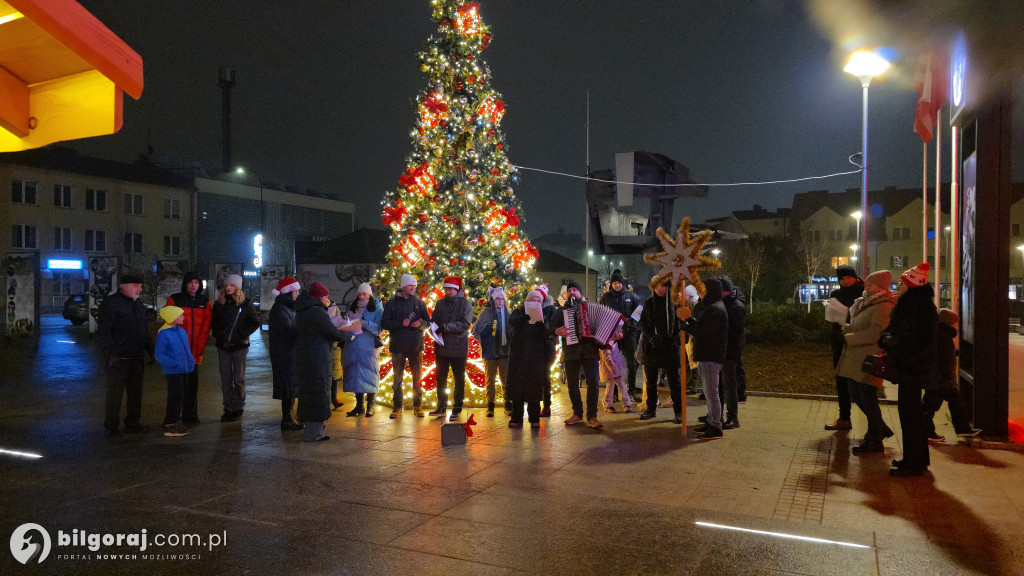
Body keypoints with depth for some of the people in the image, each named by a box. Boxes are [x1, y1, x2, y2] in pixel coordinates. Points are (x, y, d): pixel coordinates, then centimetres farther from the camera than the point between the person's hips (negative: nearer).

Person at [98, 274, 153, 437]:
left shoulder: (138, 305, 18)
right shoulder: (111, 303, -6)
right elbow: (104, 330, -13)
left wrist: (151, 350, 18)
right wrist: (111, 353, -20)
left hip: (136, 357, 8)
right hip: (118, 357, -7)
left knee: (135, 391, 11)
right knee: (115, 392, -3)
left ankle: (132, 423, 20)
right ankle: (111, 427, 6)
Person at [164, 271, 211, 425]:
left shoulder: (204, 302, 10)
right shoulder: (175, 300, 1)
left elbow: (206, 325, 5)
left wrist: (200, 347, -4)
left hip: (196, 350, 3)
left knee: (194, 381, 5)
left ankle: (191, 414, 14)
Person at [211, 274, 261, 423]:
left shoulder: (245, 304, -4)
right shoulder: (219, 303, 6)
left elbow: (256, 322, 0)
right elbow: (214, 320, 19)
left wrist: (243, 333, -9)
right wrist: (217, 333, 4)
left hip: (239, 346, -3)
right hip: (223, 346, 4)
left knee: (239, 380, 2)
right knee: (225, 380, 7)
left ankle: (238, 409, 13)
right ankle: (228, 409, 15)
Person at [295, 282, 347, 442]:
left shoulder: (301, 311, 11)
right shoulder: (317, 312, -19)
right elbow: (333, 333, -17)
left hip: (303, 354, 10)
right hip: (317, 356, -10)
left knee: (307, 390, 17)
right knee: (319, 392, -4)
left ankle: (310, 428, 28)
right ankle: (313, 433, -1)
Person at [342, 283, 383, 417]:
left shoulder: (377, 309, 0)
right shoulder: (353, 308, 14)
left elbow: (378, 329, -10)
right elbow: (346, 324, 15)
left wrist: (364, 323, -22)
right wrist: (346, 326, -7)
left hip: (369, 347, -4)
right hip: (353, 347, 4)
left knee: (369, 375, -3)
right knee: (355, 375, 5)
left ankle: (370, 406, 5)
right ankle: (359, 405, 13)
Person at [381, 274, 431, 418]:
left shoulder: (419, 303, 8)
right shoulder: (391, 304, 3)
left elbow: (428, 321, 8)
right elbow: (384, 323, -3)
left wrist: (420, 323, -14)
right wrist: (401, 323, -17)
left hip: (415, 346, 1)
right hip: (398, 346, -1)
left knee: (417, 377, 6)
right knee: (397, 378, 5)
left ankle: (417, 405, 15)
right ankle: (397, 407, 13)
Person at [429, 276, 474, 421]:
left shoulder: (465, 304, -6)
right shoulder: (440, 303, 8)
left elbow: (465, 324, -17)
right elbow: (433, 320, 8)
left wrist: (444, 327, -23)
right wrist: (434, 328, -16)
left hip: (458, 348, -4)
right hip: (441, 348, 5)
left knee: (459, 379, 4)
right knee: (440, 378, 14)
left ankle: (457, 409, 13)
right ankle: (441, 407, 26)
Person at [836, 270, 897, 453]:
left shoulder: (884, 306, -13)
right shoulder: (863, 302, 16)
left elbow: (876, 333, -22)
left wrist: (849, 337, -18)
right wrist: (845, 329, 11)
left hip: (868, 358, -10)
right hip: (855, 357, 10)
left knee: (867, 398, -3)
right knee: (855, 395, 14)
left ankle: (874, 441, 9)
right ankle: (880, 428, 31)